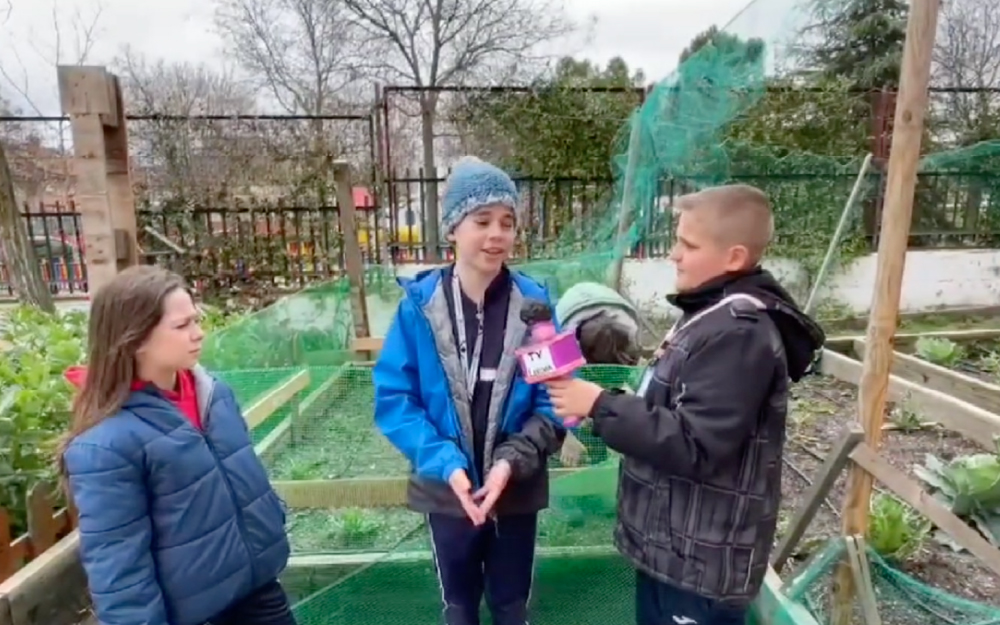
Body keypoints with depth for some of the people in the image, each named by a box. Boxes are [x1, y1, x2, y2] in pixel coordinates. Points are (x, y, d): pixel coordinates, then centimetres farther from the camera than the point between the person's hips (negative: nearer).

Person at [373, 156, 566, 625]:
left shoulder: (534, 302, -11)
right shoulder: (418, 305, -12)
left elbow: (555, 399, -10)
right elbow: (393, 398, -10)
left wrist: (512, 462, -22)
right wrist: (444, 463, -21)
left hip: (517, 490, 0)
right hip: (447, 490, 0)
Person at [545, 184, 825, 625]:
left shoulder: (739, 332, -23)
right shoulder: (712, 314, 8)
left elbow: (692, 446, -27)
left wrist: (600, 406, -23)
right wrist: (604, 407, 3)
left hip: (702, 561, -9)